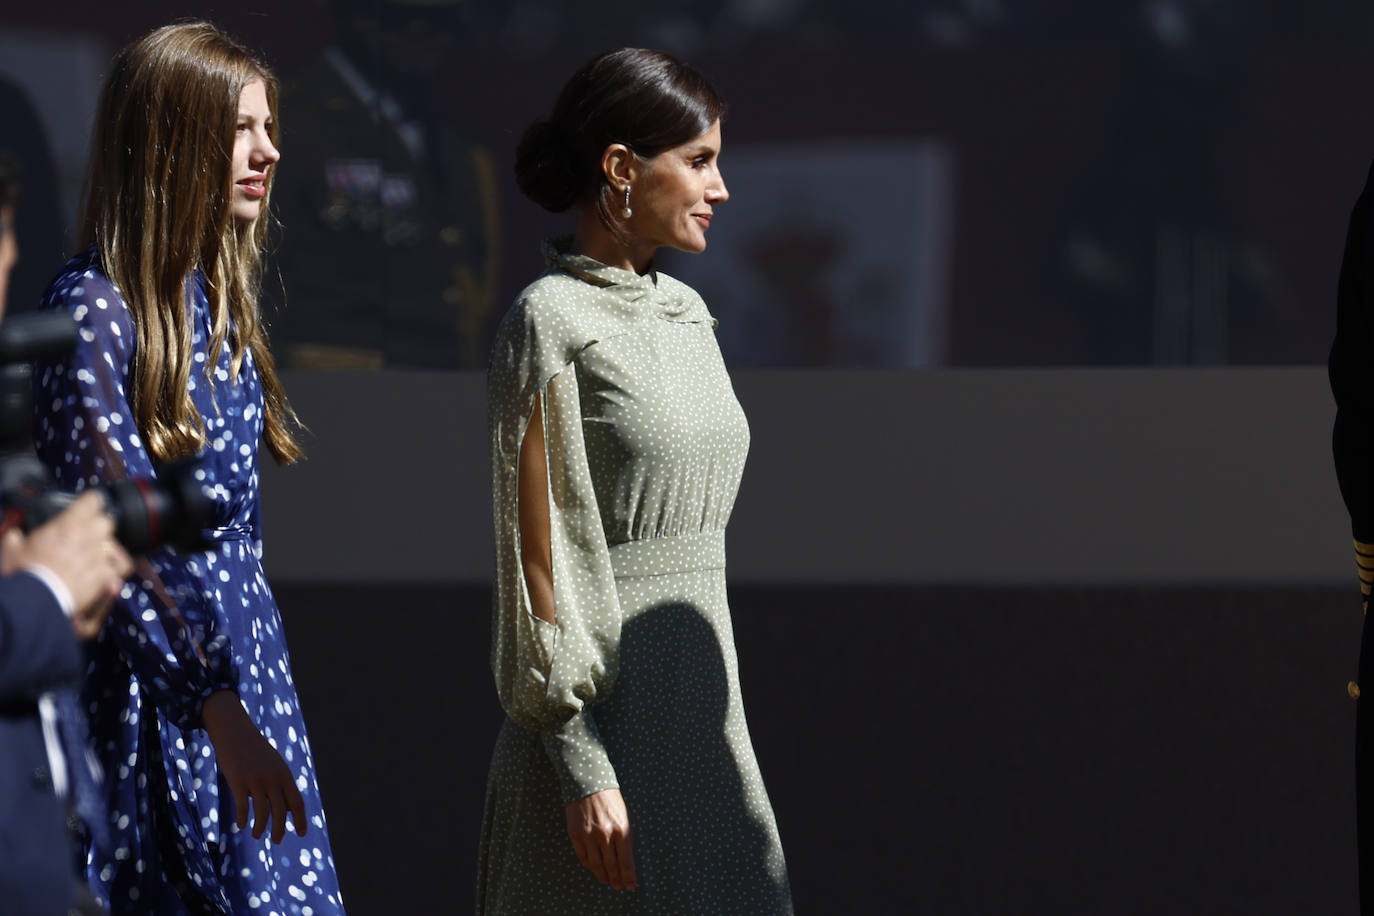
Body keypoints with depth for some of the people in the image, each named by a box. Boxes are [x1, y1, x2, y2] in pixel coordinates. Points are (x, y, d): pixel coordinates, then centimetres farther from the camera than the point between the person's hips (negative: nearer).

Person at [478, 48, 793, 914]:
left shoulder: (685, 314, 15)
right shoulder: (550, 324, -9)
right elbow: (540, 558, -13)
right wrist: (582, 768, -18)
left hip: (701, 709, 8)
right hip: (606, 717, -8)